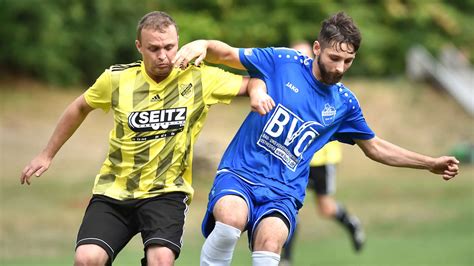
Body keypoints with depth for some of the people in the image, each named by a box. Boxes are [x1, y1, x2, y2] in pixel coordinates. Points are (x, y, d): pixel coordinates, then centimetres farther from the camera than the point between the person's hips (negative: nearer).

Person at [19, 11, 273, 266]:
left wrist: (257, 90, -16)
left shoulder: (200, 79, -5)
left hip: (167, 192, -1)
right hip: (113, 192, 1)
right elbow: (80, 108, 15)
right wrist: (47, 155, 20)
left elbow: (247, 82, 8)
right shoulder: (116, 79, -3)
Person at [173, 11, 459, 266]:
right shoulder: (283, 62, 0)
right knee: (231, 217, -37)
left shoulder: (345, 103, 11)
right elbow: (227, 54, 5)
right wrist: (202, 45, -19)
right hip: (239, 172, -2)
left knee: (271, 240, -33)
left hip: (284, 191, 2)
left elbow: (375, 147, 26)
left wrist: (431, 163, 25)